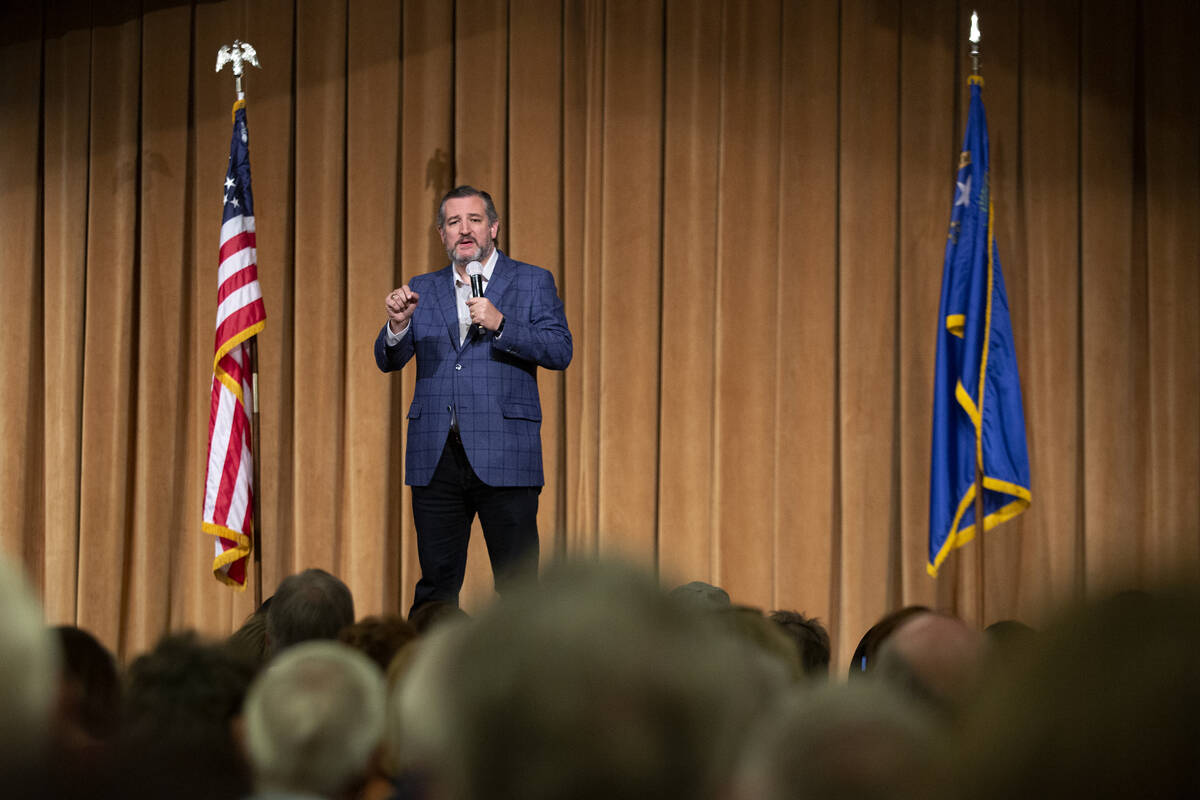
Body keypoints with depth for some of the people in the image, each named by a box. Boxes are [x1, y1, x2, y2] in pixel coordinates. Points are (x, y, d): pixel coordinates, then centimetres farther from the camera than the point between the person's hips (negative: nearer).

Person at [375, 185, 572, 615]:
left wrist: (500, 323, -16)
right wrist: (397, 324, -13)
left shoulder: (532, 282, 7)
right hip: (436, 457, 3)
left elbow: (560, 351, -4)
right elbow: (388, 361, 9)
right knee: (436, 584, 5)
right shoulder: (423, 289, 15)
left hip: (504, 455, -3)